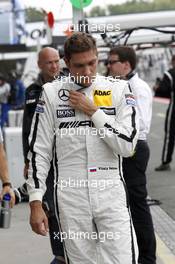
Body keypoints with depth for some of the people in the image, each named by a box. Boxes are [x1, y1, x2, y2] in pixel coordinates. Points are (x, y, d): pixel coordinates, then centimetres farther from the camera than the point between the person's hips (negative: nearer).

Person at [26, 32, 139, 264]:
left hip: (111, 195, 0)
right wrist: (35, 203, -2)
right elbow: (39, 151, 3)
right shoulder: (51, 93, 3)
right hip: (70, 199, 1)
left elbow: (127, 145, -7)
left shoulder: (118, 90, 2)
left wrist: (92, 111, -9)